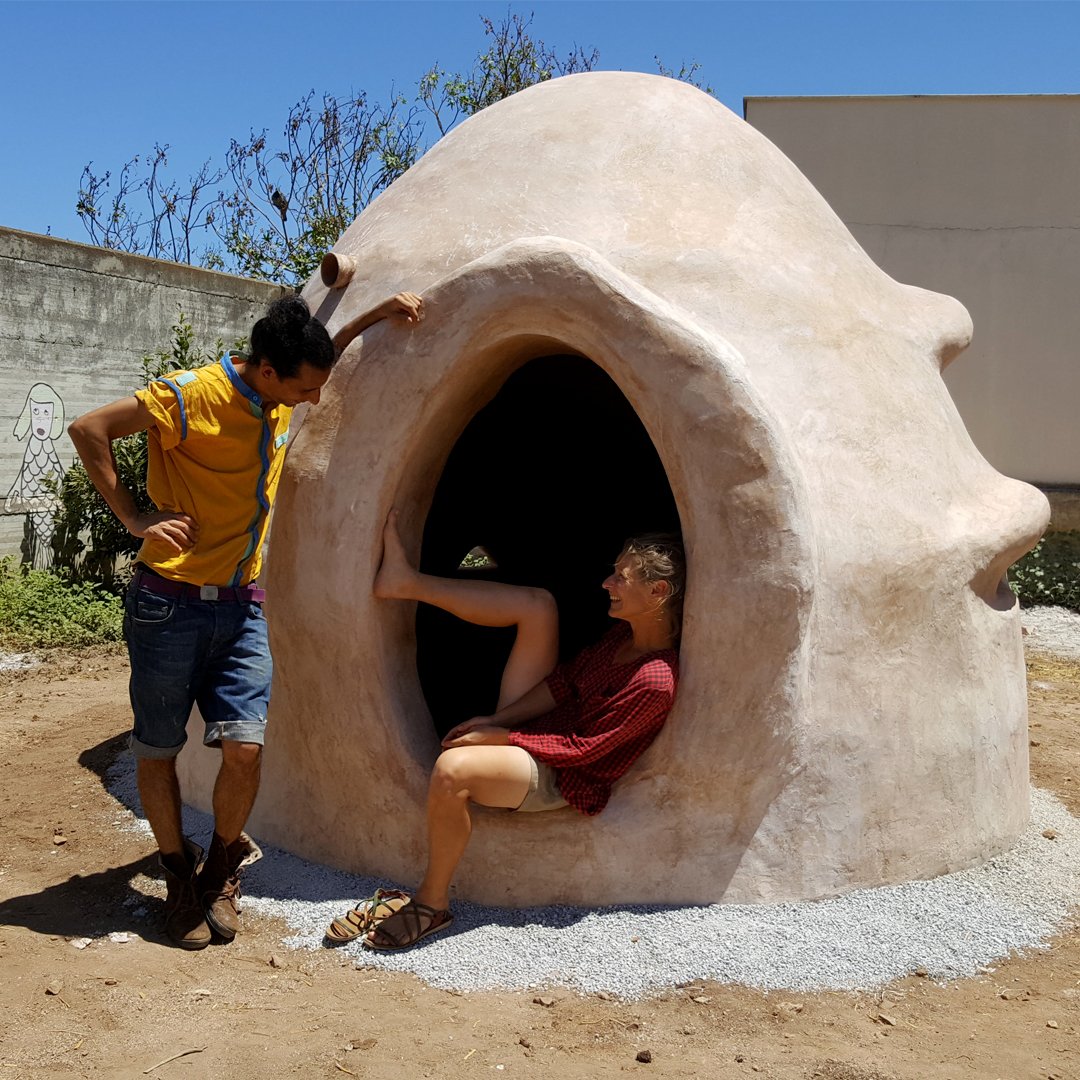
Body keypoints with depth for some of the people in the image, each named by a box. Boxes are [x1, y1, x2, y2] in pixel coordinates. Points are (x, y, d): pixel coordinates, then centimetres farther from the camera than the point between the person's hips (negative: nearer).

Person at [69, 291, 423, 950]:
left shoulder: (282, 399, 5)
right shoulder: (191, 397, -15)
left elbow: (323, 353, 27)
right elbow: (89, 430, -11)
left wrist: (379, 314, 15)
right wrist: (134, 516, -12)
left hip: (242, 604, 5)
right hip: (170, 603, -4)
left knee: (245, 745, -7)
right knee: (158, 750, 6)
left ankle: (223, 870, 18)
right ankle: (180, 879, 27)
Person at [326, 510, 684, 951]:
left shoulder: (654, 681, -25)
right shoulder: (625, 634, 2)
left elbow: (582, 748, -23)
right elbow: (565, 684, 7)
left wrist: (499, 737, -17)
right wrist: (497, 720, -2)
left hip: (557, 776, -9)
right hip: (525, 731, 9)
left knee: (453, 766, -37)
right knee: (537, 605, -3)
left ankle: (432, 903, -14)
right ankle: (408, 583, 1)